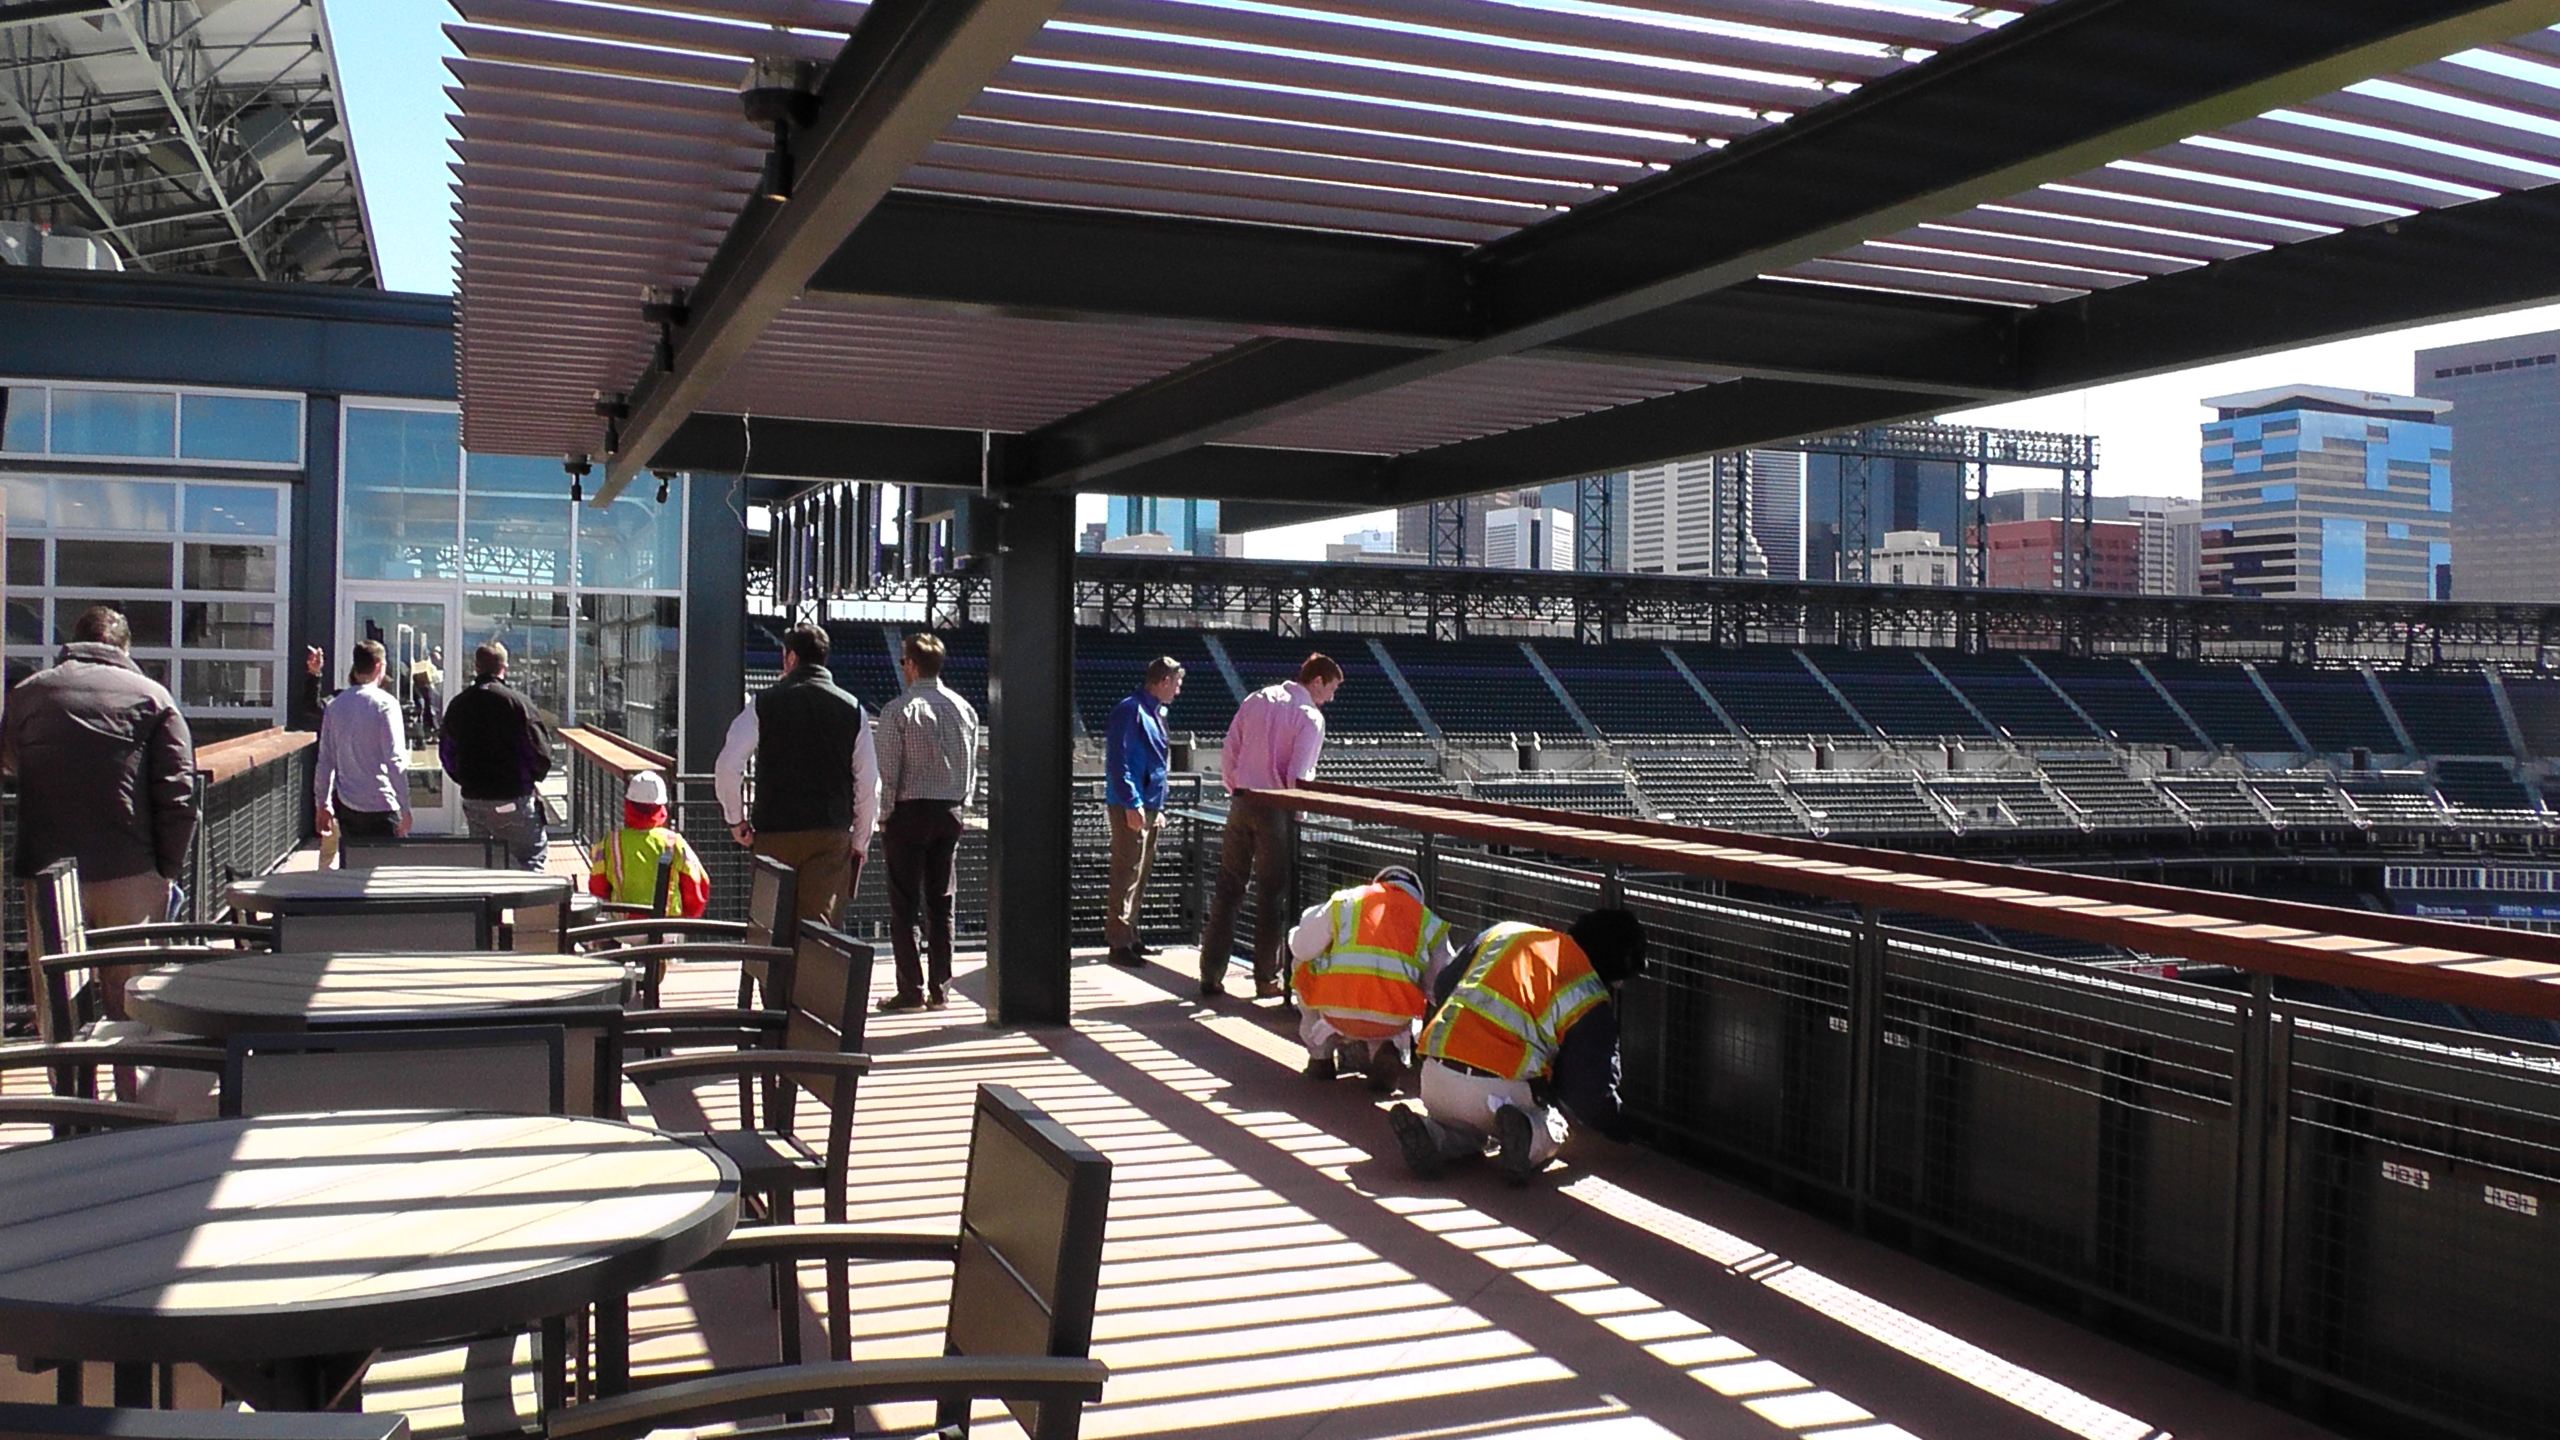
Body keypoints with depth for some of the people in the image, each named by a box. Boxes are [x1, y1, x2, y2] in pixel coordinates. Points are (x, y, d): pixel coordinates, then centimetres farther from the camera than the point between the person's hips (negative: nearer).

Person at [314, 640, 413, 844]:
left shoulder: (335, 706, 6)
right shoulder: (384, 704, -9)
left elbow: (325, 760, 10)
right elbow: (395, 760, -13)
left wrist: (322, 803, 18)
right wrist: (404, 808, -10)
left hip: (346, 806, 5)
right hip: (381, 805, -5)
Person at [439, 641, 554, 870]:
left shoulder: (458, 704, 6)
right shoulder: (516, 701, -11)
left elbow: (447, 753, 12)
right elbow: (539, 747, -11)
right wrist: (534, 776, 7)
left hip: (472, 799, 5)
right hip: (513, 798, -5)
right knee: (533, 855, 2)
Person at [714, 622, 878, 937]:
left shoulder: (765, 702, 1)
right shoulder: (851, 709, 4)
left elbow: (727, 765, -4)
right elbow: (869, 783, 4)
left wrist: (735, 818, 9)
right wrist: (860, 841, 13)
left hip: (773, 832, 0)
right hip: (831, 834, 0)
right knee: (819, 922, -4)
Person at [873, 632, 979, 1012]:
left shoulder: (900, 710, -11)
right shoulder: (964, 709, 5)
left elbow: (888, 771, -12)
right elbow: (972, 768, 8)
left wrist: (884, 817, -3)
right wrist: (959, 805, 16)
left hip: (909, 811, -5)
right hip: (950, 812, 5)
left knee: (905, 906, 1)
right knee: (941, 903, 10)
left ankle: (911, 990, 0)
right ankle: (940, 989, 12)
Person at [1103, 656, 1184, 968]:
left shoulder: (1154, 713, 17)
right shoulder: (1130, 711, -13)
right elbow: (1119, 761, -19)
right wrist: (1133, 804, -22)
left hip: (1148, 808, 10)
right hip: (1130, 809, -10)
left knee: (1140, 874, 15)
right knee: (1127, 874, -8)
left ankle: (1130, 937, 24)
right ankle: (1119, 944, -4)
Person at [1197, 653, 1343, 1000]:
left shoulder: (1255, 700, 9)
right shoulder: (1310, 717, -9)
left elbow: (1229, 751, 8)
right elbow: (1299, 777, -15)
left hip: (1241, 804, 5)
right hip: (1275, 811, -5)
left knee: (1227, 889, 9)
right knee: (1271, 894, 4)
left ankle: (1211, 976, 11)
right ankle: (1266, 980, 10)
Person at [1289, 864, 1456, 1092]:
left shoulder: (1344, 901, 18)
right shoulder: (1430, 921, 22)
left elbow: (1302, 948, 15)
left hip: (1338, 1013, -1)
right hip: (1393, 1022, 1)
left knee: (1305, 966, 31)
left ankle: (1321, 1056, 29)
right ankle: (1388, 1051, 8)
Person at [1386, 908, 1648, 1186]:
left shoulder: (1504, 934, 16)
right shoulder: (1590, 1002, 1)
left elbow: (1445, 984, 26)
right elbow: (1592, 1092, 0)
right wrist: (1622, 1131, 20)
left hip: (1436, 1078, 4)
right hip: (1500, 1088, -4)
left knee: (1462, 1128, 35)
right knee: (1552, 1128, 26)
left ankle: (1431, 1135, -1)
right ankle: (1528, 1137, -10)